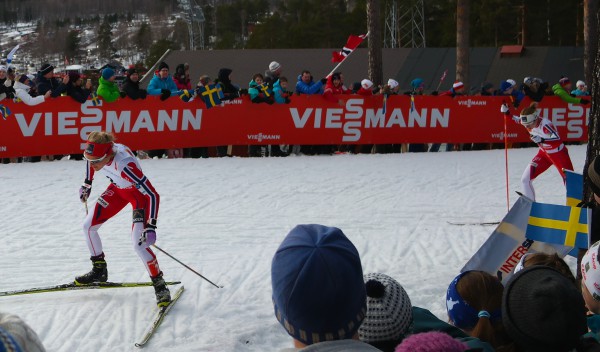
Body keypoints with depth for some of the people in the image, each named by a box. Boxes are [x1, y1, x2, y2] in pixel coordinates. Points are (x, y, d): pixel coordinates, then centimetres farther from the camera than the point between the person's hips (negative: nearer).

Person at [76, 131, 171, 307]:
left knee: (138, 243, -19)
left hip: (139, 192, -7)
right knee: (88, 227, 6)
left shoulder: (125, 165, -42)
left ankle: (160, 286, -3)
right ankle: (99, 271, 27)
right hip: (118, 188, 7)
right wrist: (87, 184, 16)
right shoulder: (95, 153, -23)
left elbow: (152, 195, -39)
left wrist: (151, 227, -43)